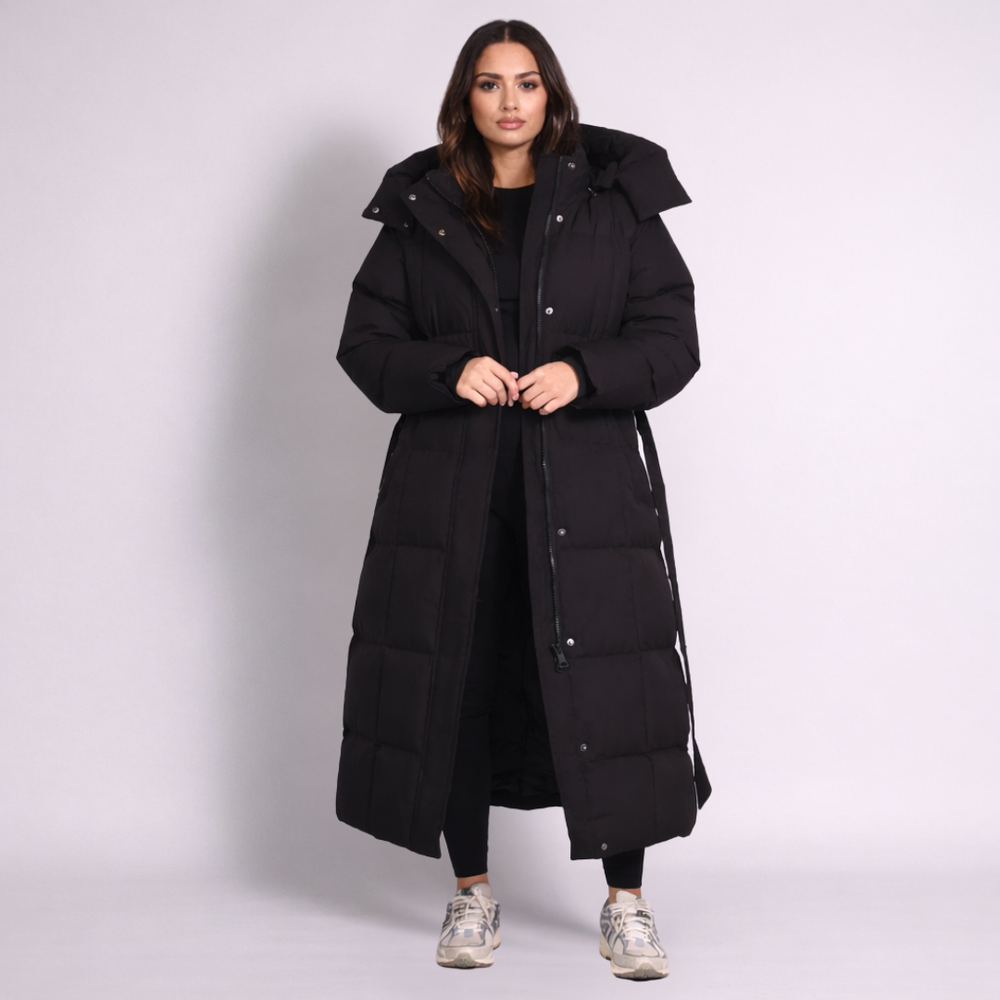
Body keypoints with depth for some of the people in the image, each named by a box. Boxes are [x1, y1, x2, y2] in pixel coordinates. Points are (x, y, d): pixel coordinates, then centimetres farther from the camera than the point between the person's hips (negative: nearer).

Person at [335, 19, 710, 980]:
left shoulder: (615, 200, 6)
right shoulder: (419, 209, 8)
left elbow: (672, 338, 4)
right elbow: (366, 342, 7)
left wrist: (582, 373, -14)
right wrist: (449, 370, -11)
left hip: (585, 484, -1)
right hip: (449, 488, 1)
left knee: (606, 682, -3)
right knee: (453, 679, 5)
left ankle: (626, 903, 11)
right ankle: (471, 892, 22)